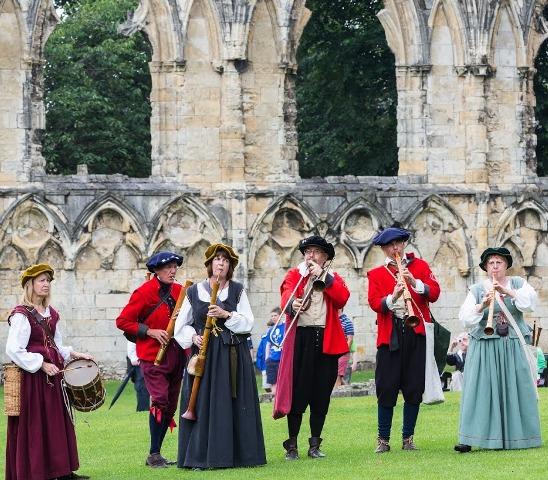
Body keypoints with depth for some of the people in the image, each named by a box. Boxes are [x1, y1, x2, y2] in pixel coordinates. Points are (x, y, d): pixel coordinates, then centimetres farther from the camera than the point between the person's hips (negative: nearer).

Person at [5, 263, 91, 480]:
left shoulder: (50, 313, 14)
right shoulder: (21, 315, -11)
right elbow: (14, 350, -18)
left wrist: (74, 354, 6)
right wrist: (42, 364, -18)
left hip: (51, 374, 8)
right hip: (32, 377, -8)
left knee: (57, 423, 9)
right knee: (33, 426, -4)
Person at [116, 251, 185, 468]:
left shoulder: (179, 291, 8)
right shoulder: (145, 292, -9)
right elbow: (122, 321, -8)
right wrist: (150, 332, -16)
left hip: (175, 356, 7)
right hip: (152, 355, -7)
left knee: (171, 405, 8)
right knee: (160, 400, -16)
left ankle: (156, 454, 17)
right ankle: (154, 454, -11)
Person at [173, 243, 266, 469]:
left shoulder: (237, 290, 7)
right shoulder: (195, 292, 7)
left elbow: (248, 322, 0)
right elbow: (182, 325, 10)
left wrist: (226, 314, -14)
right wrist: (193, 337, -9)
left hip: (234, 356, 0)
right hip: (204, 354, 0)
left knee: (233, 405, -1)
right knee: (204, 405, -4)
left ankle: (237, 454, 3)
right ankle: (201, 456, -1)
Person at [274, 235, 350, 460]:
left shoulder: (334, 279, 15)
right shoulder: (294, 275, 9)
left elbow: (342, 298, -6)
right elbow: (286, 296, -11)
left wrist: (323, 276, -10)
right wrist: (292, 304, -34)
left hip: (326, 340, 2)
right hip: (300, 338, -2)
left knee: (321, 395, 3)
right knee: (297, 392, -5)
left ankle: (315, 445, 10)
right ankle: (292, 445, 1)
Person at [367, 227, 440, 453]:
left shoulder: (419, 266, 12)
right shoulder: (376, 274, 9)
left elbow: (434, 293, 0)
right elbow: (375, 303, -5)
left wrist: (415, 283, -16)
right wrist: (393, 297, -23)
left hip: (416, 333, 1)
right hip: (389, 335, -1)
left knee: (414, 389, 2)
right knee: (387, 389, -3)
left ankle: (408, 438, 11)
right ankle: (383, 440, 5)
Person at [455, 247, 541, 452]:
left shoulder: (518, 284, 10)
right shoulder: (476, 290, 5)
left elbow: (531, 302, -10)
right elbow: (465, 318, -5)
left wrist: (508, 292, -19)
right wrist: (482, 306, -21)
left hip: (514, 347, 1)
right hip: (485, 348, -1)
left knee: (516, 388, -1)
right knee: (479, 388, -8)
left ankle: (516, 437, 6)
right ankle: (469, 440, -12)